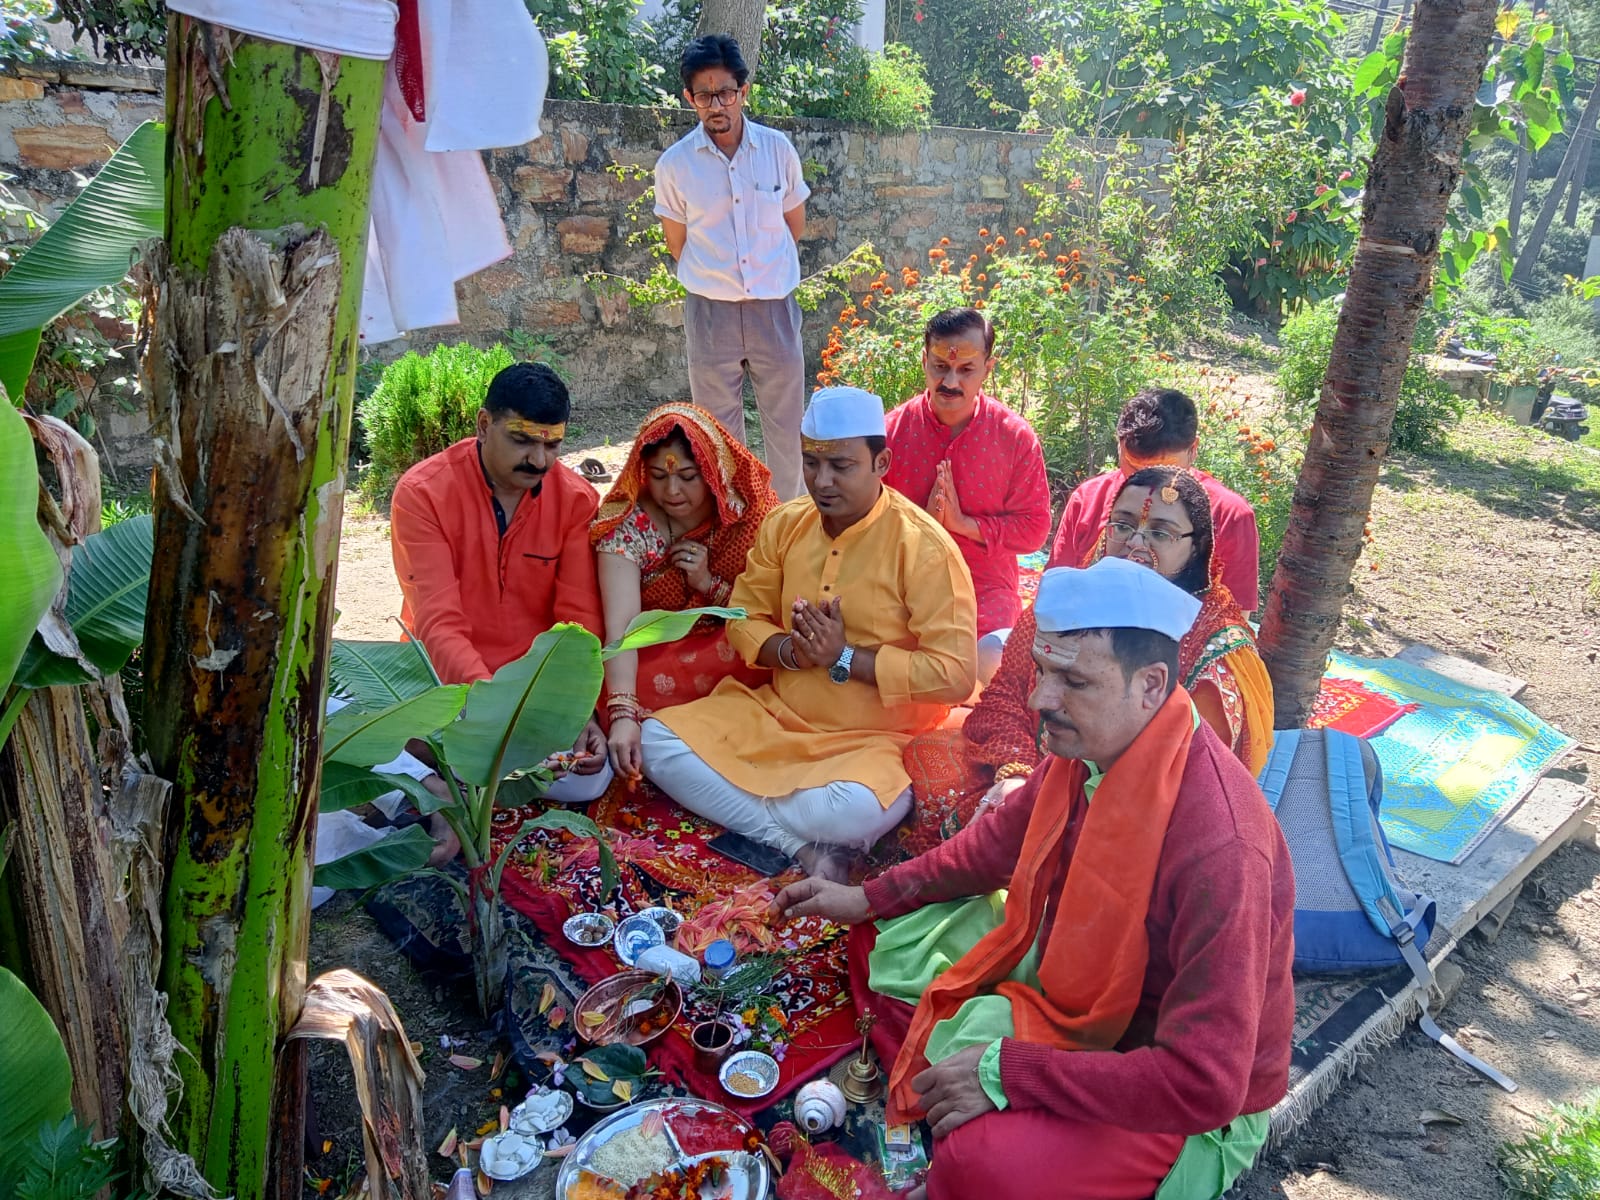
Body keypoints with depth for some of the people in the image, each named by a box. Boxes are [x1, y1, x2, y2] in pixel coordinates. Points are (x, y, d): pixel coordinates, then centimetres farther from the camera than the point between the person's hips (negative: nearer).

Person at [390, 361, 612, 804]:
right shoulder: (422, 493, -13)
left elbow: (580, 620, -7)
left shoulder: (576, 498, -6)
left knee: (588, 778, -20)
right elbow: (438, 624, -20)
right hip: (448, 680, -2)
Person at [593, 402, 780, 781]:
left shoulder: (752, 507, -13)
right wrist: (623, 714, -42)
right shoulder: (626, 522, -17)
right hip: (654, 651, 0)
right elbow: (621, 624, -29)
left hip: (730, 651, 1)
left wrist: (711, 584, -22)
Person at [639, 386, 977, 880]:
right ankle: (804, 847, -17)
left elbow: (955, 675, -18)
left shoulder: (923, 547, -15)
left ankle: (737, 807, -9)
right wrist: (790, 651, -14)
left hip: (873, 740, -6)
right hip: (774, 717, 6)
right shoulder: (785, 524, 2)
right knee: (657, 739, -12)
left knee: (860, 811, -38)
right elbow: (745, 619, 9)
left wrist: (844, 658, -19)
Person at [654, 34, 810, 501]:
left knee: (786, 428, 7)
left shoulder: (778, 149, -2)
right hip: (710, 310, 0)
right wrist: (713, 277, 11)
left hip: (774, 305, 1)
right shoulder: (675, 164, -4)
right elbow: (678, 244, 9)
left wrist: (766, 267, 13)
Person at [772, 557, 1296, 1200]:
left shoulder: (1220, 846, -36)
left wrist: (1006, 1072, -31)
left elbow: (1204, 1083, -35)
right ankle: (928, 1108, 3)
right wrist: (870, 897, 9)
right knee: (886, 935, 10)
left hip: (1186, 1108, -7)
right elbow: (1006, 837, 9)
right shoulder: (1088, 746, -13)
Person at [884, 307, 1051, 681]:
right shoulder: (891, 430, -3)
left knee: (993, 664, -25)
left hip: (987, 591, 0)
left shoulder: (1016, 436, -3)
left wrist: (964, 523, -16)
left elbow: (1034, 526, -2)